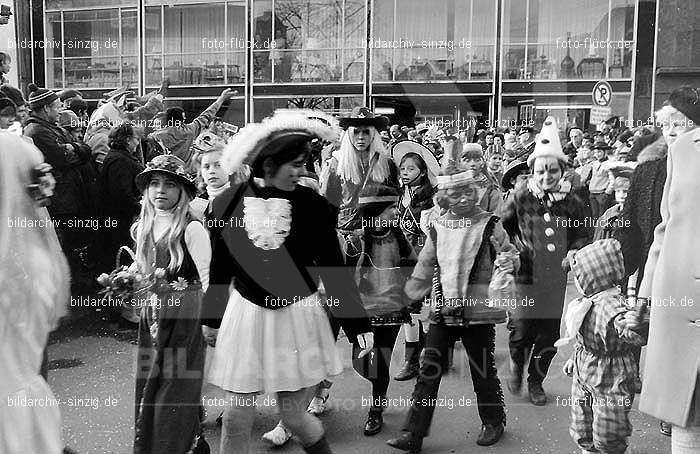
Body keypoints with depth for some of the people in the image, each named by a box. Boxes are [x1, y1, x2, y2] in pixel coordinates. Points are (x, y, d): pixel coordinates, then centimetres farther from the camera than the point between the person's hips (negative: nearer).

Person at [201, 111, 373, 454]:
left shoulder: (314, 206, -9)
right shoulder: (225, 204, -6)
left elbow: (334, 269, -4)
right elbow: (220, 268, 6)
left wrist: (358, 326, -5)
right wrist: (211, 319, 15)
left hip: (298, 317, -1)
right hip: (246, 317, 1)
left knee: (294, 415, 7)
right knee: (237, 416, 7)